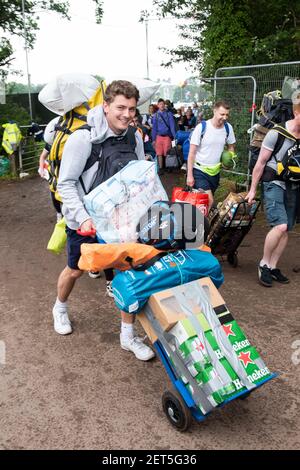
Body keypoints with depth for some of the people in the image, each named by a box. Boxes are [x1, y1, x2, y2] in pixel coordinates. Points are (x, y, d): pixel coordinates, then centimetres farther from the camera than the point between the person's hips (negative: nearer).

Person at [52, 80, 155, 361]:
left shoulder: (134, 137, -3)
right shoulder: (83, 138, -20)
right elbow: (66, 183, -16)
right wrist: (83, 218, -26)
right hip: (85, 221, -3)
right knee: (75, 271, 16)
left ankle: (128, 336, 19)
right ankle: (60, 308, 50)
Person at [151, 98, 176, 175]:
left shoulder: (169, 114, 2)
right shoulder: (156, 115, 8)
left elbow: (172, 125, -1)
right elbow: (154, 128, 10)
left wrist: (174, 137, -10)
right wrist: (153, 139, 5)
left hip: (167, 136, -2)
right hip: (159, 136, 2)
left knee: (166, 153, 1)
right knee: (159, 153, 0)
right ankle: (161, 169, 6)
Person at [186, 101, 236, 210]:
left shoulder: (228, 127, -1)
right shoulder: (201, 127, -14)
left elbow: (231, 147, 16)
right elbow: (192, 153, -11)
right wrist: (189, 175, -14)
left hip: (215, 171, 5)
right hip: (199, 171, -5)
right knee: (209, 201, -18)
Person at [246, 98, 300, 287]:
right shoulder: (278, 133, -11)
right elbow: (261, 162, -6)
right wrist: (253, 190, -4)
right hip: (274, 184, -5)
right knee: (280, 226, -19)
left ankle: (273, 267, 19)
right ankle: (264, 263, 1)